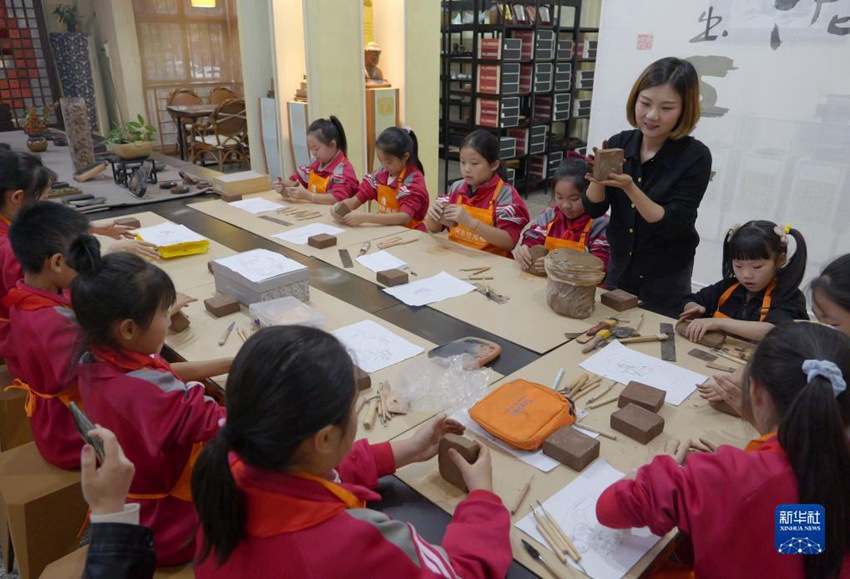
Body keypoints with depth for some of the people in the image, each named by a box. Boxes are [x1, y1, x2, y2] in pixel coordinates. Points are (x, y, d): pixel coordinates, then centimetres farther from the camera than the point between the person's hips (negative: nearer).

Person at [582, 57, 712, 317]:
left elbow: (673, 226, -21)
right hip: (619, 267, 4)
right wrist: (598, 175, -25)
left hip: (666, 279, -3)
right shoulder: (619, 143, -7)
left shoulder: (696, 157, -17)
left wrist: (629, 187, -32)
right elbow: (593, 209, -6)